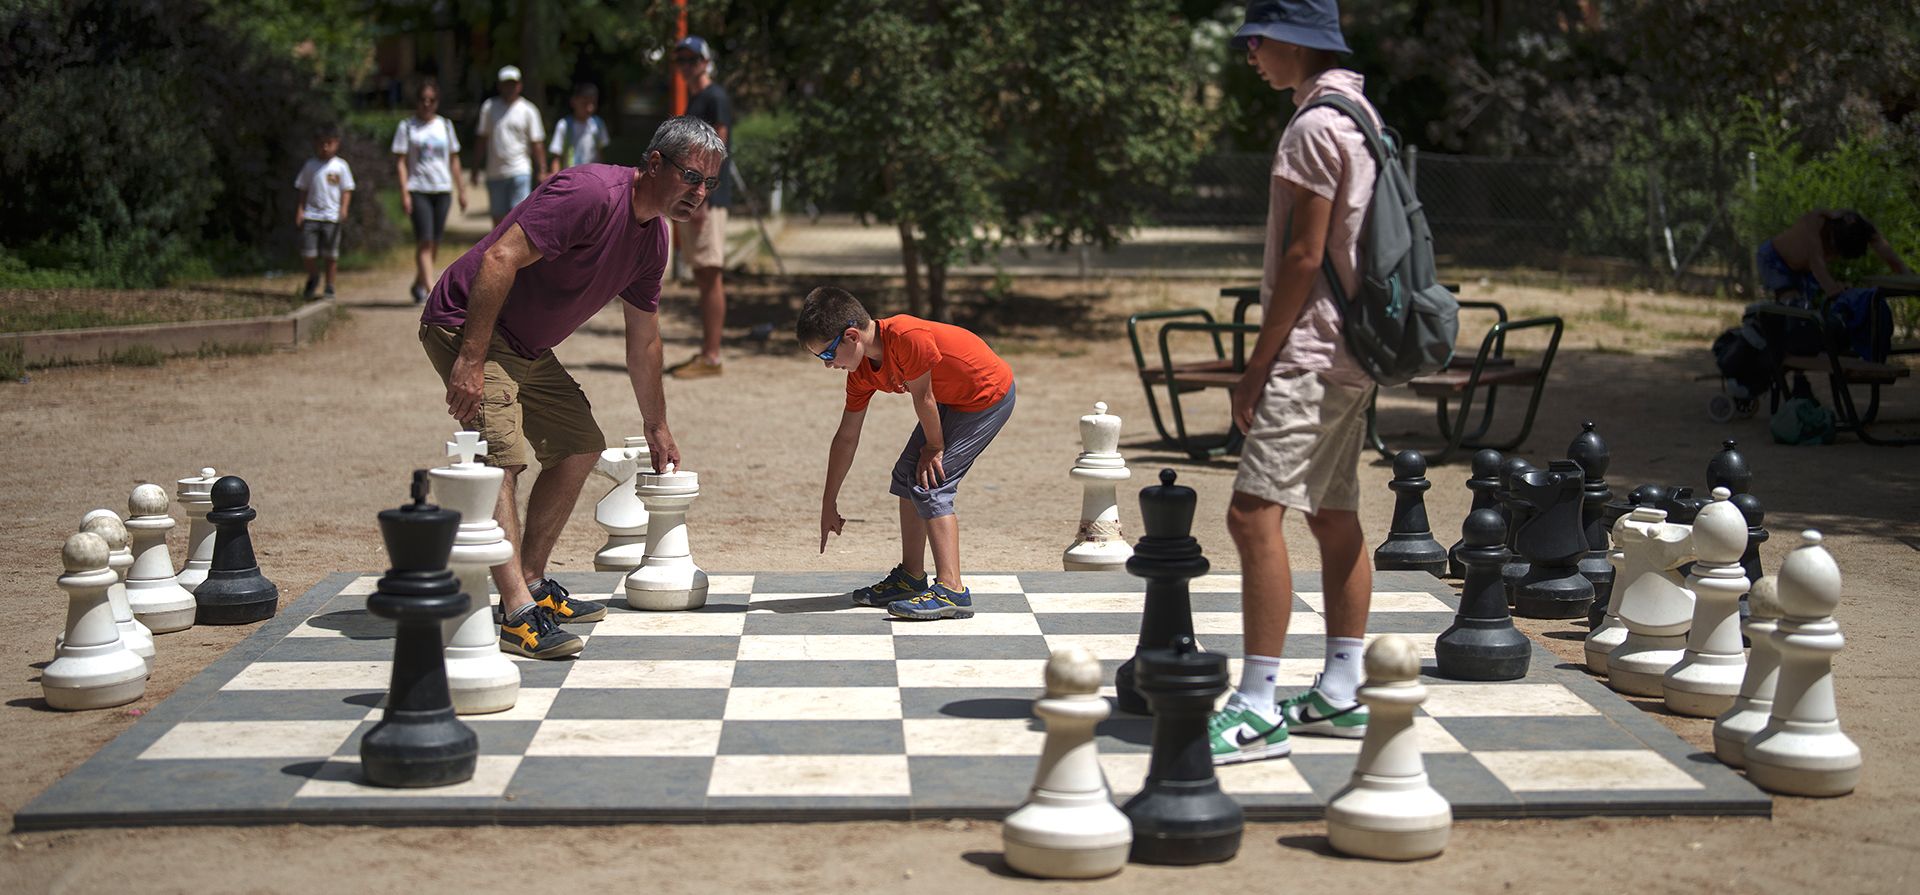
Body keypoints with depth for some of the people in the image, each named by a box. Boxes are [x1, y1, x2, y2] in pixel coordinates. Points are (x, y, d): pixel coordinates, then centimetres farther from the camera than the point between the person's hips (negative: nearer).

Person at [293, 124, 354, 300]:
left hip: (332, 216, -1)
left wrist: (343, 209, -9)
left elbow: (346, 190, 4)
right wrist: (300, 210, 4)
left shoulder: (340, 166, 3)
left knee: (331, 253, 0)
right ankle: (313, 278, 22)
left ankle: (330, 286, 12)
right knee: (307, 251, -5)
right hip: (311, 214, 1)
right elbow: (303, 190, 12)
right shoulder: (310, 165, 8)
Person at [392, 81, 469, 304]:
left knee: (435, 242, 5)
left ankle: (419, 284, 21)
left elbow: (454, 159, 16)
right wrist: (404, 192, -11)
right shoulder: (407, 126, 1)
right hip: (418, 190, -4)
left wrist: (461, 190, 13)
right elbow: (400, 161, -2)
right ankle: (429, 288, -17)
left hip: (442, 189, 4)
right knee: (424, 240, -13)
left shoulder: (445, 125, 12)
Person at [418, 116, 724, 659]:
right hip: (467, 324, -10)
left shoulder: (653, 237, 6)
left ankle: (531, 583, 21)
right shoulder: (592, 193, -24)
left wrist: (656, 426, 24)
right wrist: (471, 359, -33)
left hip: (527, 348, 10)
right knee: (503, 455, -22)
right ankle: (517, 614, -28)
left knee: (581, 446, 13)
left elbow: (644, 339, 18)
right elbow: (500, 259, -30)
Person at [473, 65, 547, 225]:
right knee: (498, 217, 8)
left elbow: (537, 143, 1)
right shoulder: (489, 107, 8)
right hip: (494, 173, 3)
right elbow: (483, 138, 12)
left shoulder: (528, 110, 2)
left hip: (520, 171, -3)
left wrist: (542, 171, -5)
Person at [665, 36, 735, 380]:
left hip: (708, 199, -10)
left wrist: (701, 199, -22)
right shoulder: (693, 99, 20)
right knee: (702, 277, 11)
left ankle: (711, 357, -11)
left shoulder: (715, 98, -9)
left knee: (710, 276, -10)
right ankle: (706, 351, 15)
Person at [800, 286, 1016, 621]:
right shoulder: (862, 372, -4)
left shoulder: (907, 336, -33)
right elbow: (846, 437, 4)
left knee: (930, 484, -15)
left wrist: (934, 448, -6)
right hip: (951, 399, 9)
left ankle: (951, 591, -18)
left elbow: (923, 398, -22)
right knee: (907, 476, 11)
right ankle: (912, 578, 23)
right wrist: (829, 504, 9)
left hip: (990, 395, -9)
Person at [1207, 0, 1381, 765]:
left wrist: (1257, 365, -14)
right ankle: (1340, 693, 19)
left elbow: (1304, 257, -18)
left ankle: (1258, 710, -15)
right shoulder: (1358, 115, 17)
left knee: (1255, 513, -13)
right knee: (1334, 517, 13)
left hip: (1311, 353, -11)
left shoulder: (1314, 128, -14)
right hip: (1347, 354, 11)